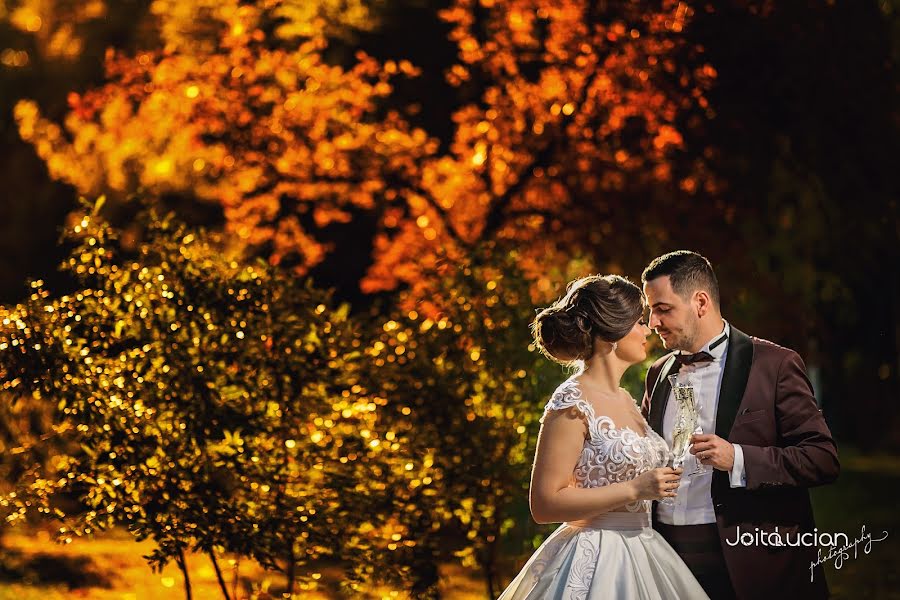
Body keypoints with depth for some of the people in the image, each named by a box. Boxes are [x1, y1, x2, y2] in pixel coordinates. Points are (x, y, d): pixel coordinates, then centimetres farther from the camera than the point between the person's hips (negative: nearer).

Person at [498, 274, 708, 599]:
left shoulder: (625, 400, 12)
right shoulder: (571, 404, -13)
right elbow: (544, 504, -18)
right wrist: (635, 490, -19)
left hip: (639, 554, 8)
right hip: (595, 559, -8)